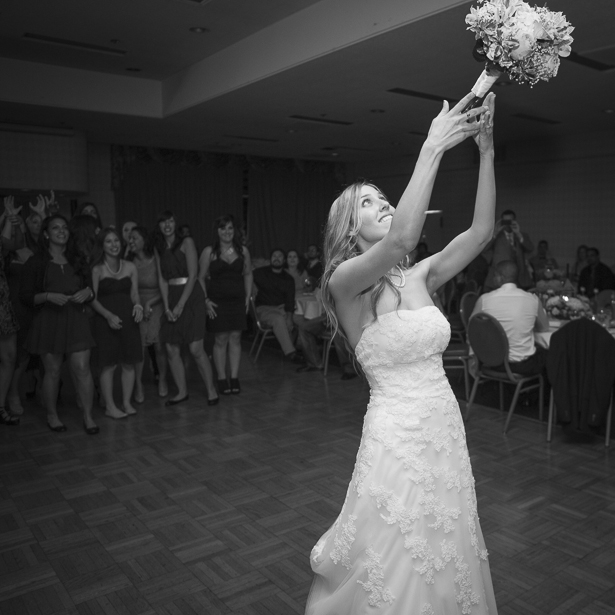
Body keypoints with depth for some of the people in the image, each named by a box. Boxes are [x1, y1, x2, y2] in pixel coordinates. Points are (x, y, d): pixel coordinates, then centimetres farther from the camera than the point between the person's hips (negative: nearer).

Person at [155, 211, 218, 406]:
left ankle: (211, 391, 3)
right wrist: (166, 307, -4)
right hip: (171, 298, 5)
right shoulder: (159, 249, 12)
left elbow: (192, 275, -9)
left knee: (196, 349, -10)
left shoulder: (186, 242, -3)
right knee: (171, 349, 2)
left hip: (191, 297, -5)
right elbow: (162, 279, 8)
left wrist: (181, 305, -13)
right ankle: (182, 392, 16)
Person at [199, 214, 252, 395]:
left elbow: (248, 274, 13)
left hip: (238, 300, 2)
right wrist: (206, 300, -7)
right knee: (220, 340, 0)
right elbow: (200, 277, 1)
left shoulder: (242, 251, 6)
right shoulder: (209, 252, -2)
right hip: (217, 301, -2)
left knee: (235, 339, 4)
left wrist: (248, 296, 6)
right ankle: (222, 379, 9)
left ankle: (234, 378, 12)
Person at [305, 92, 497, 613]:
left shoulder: (420, 277, 6)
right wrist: (432, 149, -25)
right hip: (398, 436, -6)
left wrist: (487, 150, -9)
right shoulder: (345, 280, -12)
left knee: (445, 561, 21)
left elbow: (481, 231, -3)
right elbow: (402, 239, -32)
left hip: (446, 431, 6)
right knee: (395, 571, 10)